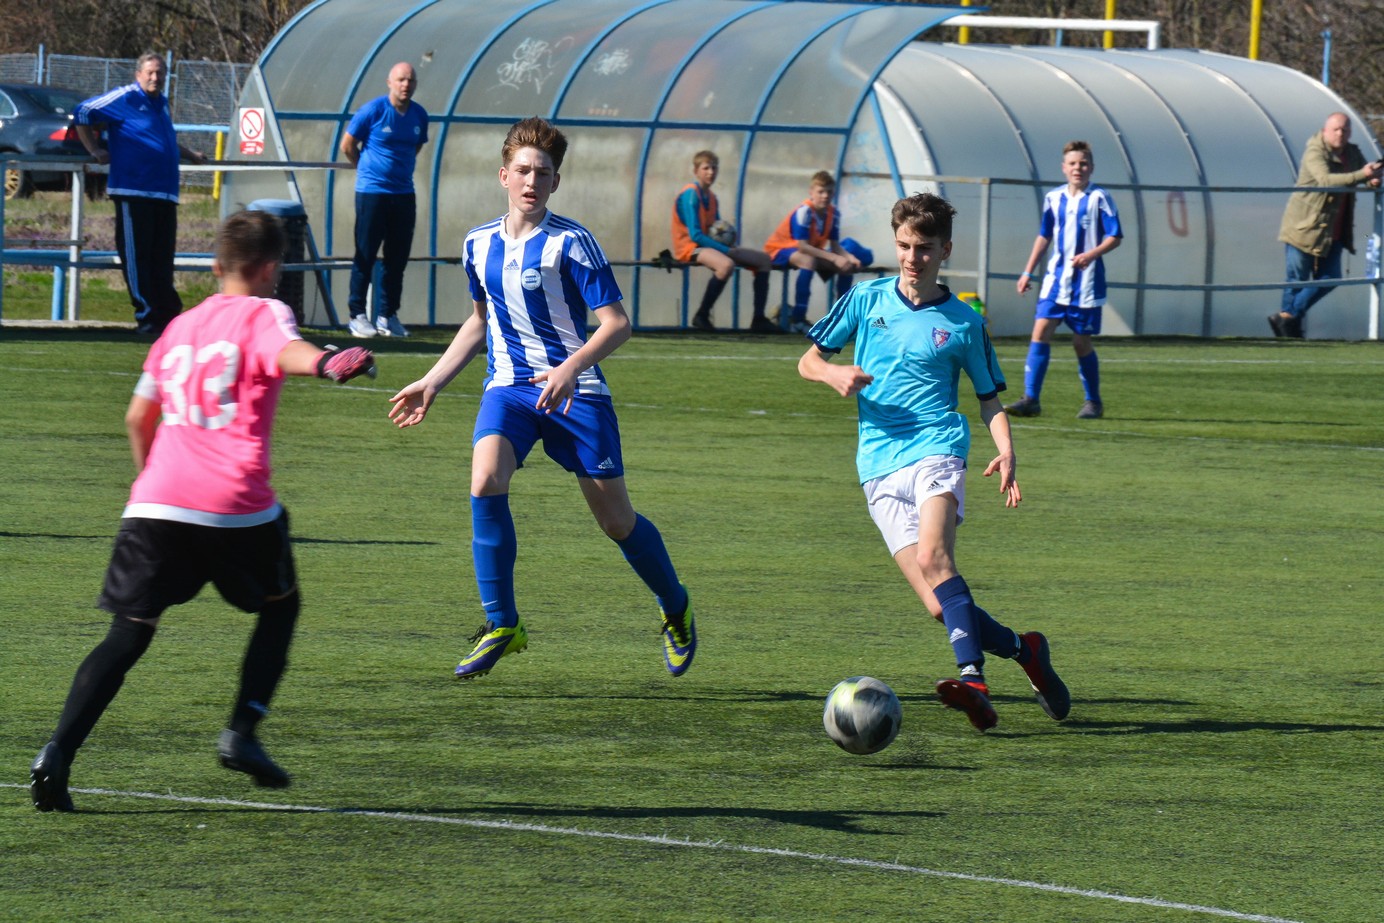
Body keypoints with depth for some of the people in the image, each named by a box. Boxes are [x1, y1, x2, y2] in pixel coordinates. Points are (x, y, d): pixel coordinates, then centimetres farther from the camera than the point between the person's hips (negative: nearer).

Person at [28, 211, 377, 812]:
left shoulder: (179, 327, 21)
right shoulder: (262, 314, 4)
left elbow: (138, 417, 27)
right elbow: (289, 353, -21)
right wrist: (327, 363, -42)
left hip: (155, 500, 4)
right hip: (234, 505, -4)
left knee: (128, 633, 6)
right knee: (280, 605, 21)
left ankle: (59, 752, -13)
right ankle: (241, 733, 8)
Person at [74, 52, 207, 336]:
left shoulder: (162, 103, 20)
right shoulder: (125, 98, -3)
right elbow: (83, 113, -2)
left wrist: (189, 154, 40)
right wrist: (94, 150, -4)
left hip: (165, 195, 7)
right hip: (133, 192, -7)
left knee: (163, 259, 8)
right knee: (136, 256, -6)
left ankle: (169, 315, 13)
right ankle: (146, 316, -5)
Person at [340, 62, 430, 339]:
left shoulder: (419, 116, 6)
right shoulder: (373, 110, -8)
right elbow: (348, 146, 1)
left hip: (404, 194, 5)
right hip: (371, 191, -5)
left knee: (398, 258, 7)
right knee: (365, 255, -2)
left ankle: (389, 316, 15)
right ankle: (358, 315, 2)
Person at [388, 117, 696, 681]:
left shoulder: (570, 242, -9)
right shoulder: (478, 245, 8)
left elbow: (616, 324, -12)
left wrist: (570, 369, -28)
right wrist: (431, 383, 20)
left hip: (573, 390, -3)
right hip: (509, 386, 3)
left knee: (615, 519, 2)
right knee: (485, 482, -25)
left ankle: (675, 608, 31)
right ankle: (501, 624, -15)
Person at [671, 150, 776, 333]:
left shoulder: (711, 197, 15)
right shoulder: (691, 195, -13)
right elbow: (695, 235, -20)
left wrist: (729, 246, -6)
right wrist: (726, 250, -20)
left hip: (709, 244, 10)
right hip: (690, 247, -10)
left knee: (763, 259, 7)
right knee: (726, 264, -40)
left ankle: (759, 320, 2)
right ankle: (702, 316, -27)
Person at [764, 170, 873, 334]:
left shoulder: (833, 213, -6)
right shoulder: (804, 212, -28)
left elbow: (835, 246, -4)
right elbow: (802, 247, -33)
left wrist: (849, 258, -26)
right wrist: (835, 258, -36)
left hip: (812, 250, 8)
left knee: (847, 265, -5)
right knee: (808, 260, -39)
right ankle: (798, 319, -38)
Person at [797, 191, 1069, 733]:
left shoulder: (962, 322, 10)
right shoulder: (867, 300, 12)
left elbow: (989, 398, 17)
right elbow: (808, 361, 17)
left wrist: (1005, 451, -2)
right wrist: (834, 374, -6)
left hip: (936, 450, -2)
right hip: (880, 466, 2)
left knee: (933, 558, -31)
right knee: (940, 606, -11)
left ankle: (974, 680, -42)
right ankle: (1025, 652, 9)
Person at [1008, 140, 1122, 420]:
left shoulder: (1099, 198, -4)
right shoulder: (1053, 198, 9)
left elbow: (1115, 237, -6)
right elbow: (1044, 236, 19)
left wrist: (1091, 254, -23)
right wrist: (1028, 272, 16)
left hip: (1087, 280, -4)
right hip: (1056, 277, 4)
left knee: (1082, 342, 1)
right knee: (1041, 330, -11)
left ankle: (1093, 402, 18)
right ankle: (1031, 399, -12)